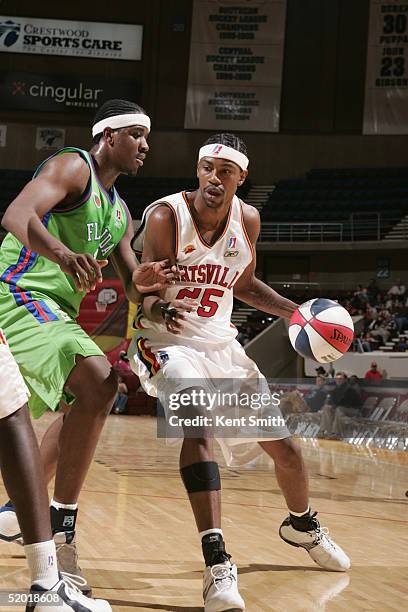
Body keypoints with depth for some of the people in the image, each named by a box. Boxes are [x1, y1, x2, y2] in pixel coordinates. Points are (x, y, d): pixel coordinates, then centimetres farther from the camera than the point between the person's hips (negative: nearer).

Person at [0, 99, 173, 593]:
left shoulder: (120, 211, 18)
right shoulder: (72, 168, -9)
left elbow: (130, 283, 17)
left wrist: (143, 283, -8)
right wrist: (62, 252, -46)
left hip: (53, 312, 11)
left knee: (84, 403, 25)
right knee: (99, 383, -27)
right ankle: (61, 531, -24)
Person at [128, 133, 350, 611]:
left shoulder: (247, 220, -2)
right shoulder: (165, 216, -18)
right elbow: (145, 290, -22)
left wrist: (296, 312, 3)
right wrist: (158, 308, -45)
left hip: (220, 343, 6)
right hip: (167, 341, -5)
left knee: (284, 446, 12)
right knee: (199, 425, -34)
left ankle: (302, 526, 44)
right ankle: (216, 563, -38)